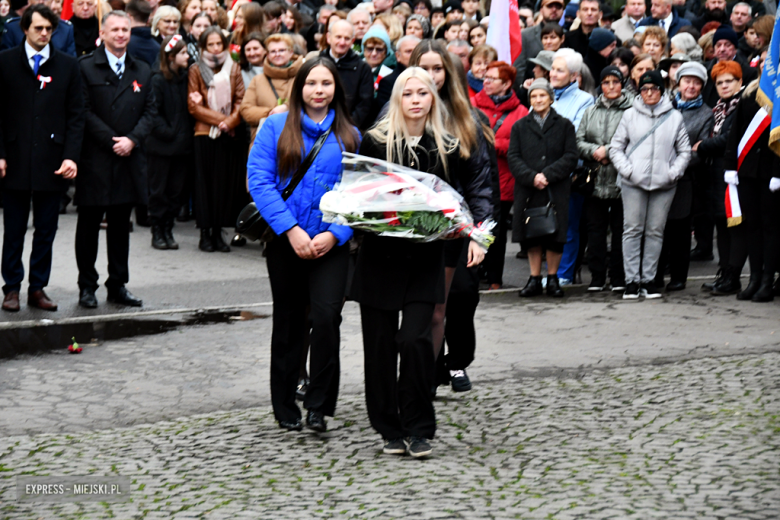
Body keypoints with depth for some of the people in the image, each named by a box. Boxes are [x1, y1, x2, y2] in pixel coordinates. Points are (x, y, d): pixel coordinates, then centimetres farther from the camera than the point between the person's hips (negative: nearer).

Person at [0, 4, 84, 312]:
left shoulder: (67, 65, 6)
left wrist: (71, 157, -6)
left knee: (46, 231, 6)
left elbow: (76, 115, 4)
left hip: (52, 164, 1)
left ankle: (38, 288, 15)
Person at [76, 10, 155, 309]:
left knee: (121, 225, 9)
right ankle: (87, 287, 10)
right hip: (95, 159, -4)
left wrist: (132, 140, -8)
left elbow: (149, 112, 8)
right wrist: (111, 141, -14)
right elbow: (85, 112, -8)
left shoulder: (142, 71, 13)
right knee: (89, 224, 3)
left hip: (129, 159, 4)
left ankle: (118, 285, 15)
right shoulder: (86, 67, -2)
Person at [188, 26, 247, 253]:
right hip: (205, 134, -2)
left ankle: (218, 232, 9)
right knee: (205, 182, -2)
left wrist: (230, 121, -13)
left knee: (227, 182, 1)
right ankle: (205, 233, 4)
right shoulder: (196, 71, 2)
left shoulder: (234, 69, 8)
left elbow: (240, 100, 4)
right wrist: (220, 119, -12)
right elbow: (194, 106, -3)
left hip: (231, 135, 2)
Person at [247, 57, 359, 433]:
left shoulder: (350, 136, 5)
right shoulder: (276, 127, 2)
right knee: (288, 322, 11)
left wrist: (335, 234, -12)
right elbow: (260, 180, -7)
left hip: (331, 243, 0)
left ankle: (319, 405, -5)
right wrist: (290, 229, -15)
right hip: (286, 241, 0)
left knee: (326, 316, -17)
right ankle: (285, 407, 25)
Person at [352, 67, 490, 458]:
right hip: (380, 255, 0)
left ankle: (418, 429, 2)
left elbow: (475, 190, 9)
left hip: (425, 258, 0)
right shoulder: (375, 142, 0)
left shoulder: (448, 147, 3)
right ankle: (390, 429, 18)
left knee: (415, 340, -11)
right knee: (380, 344, 4)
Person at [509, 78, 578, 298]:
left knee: (555, 236, -2)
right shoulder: (520, 126, 12)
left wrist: (547, 175, -13)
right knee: (530, 236, 2)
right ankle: (534, 279, 10)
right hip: (527, 190, 1)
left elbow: (571, 156, -1)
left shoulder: (564, 125, 8)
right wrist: (531, 177, -13)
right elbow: (513, 158, 3)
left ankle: (552, 278, 10)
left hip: (556, 190, -1)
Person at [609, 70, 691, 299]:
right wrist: (627, 170, -7)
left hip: (664, 185, 1)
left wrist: (673, 173, -3)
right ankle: (632, 280, 1)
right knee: (632, 230, -3)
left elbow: (684, 151, 11)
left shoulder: (674, 117, 6)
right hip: (634, 184, -1)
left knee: (655, 231, 4)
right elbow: (616, 147, 7)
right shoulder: (630, 115, 5)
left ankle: (649, 279, 11)